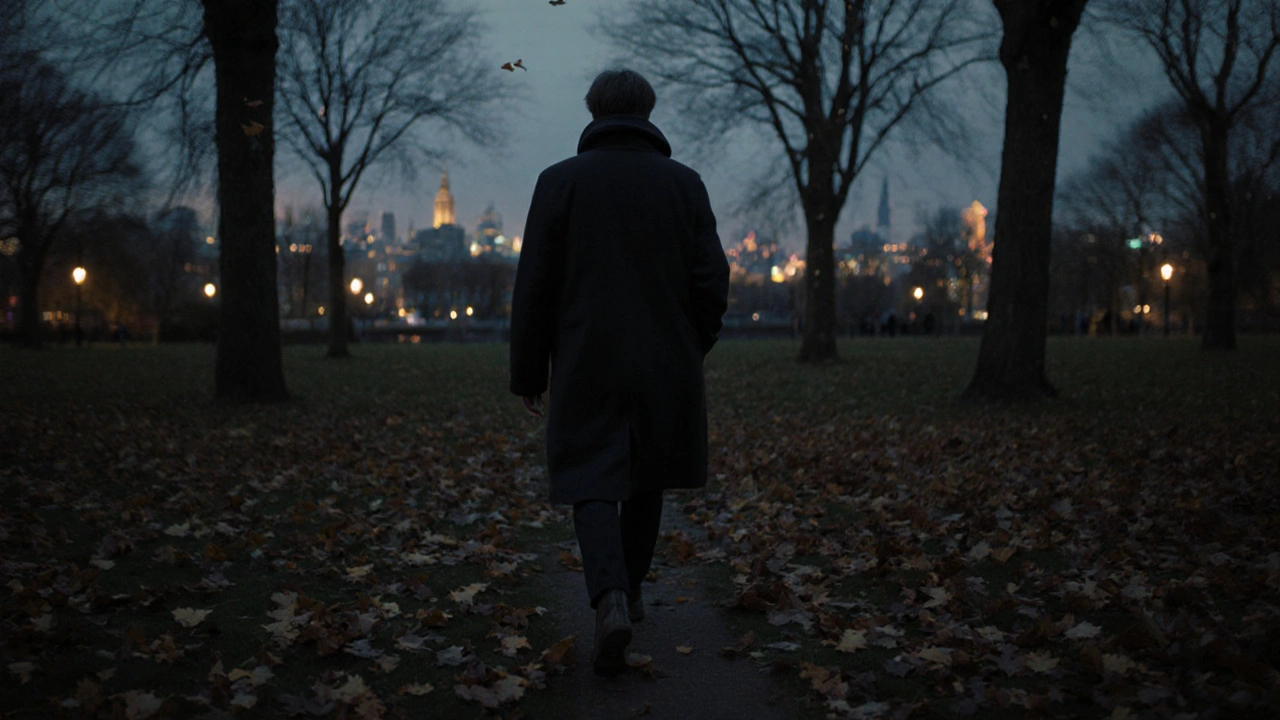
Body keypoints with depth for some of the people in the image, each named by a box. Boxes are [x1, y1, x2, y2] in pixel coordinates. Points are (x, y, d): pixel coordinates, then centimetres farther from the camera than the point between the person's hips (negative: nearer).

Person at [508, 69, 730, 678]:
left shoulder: (560, 180, -2)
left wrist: (527, 374, 4)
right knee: (645, 478, 19)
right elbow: (711, 282, -1)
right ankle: (631, 588, 33)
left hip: (587, 366, -2)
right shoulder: (684, 183, 2)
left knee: (593, 486, 2)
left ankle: (611, 599, -21)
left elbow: (535, 287, -4)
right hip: (666, 367, 2)